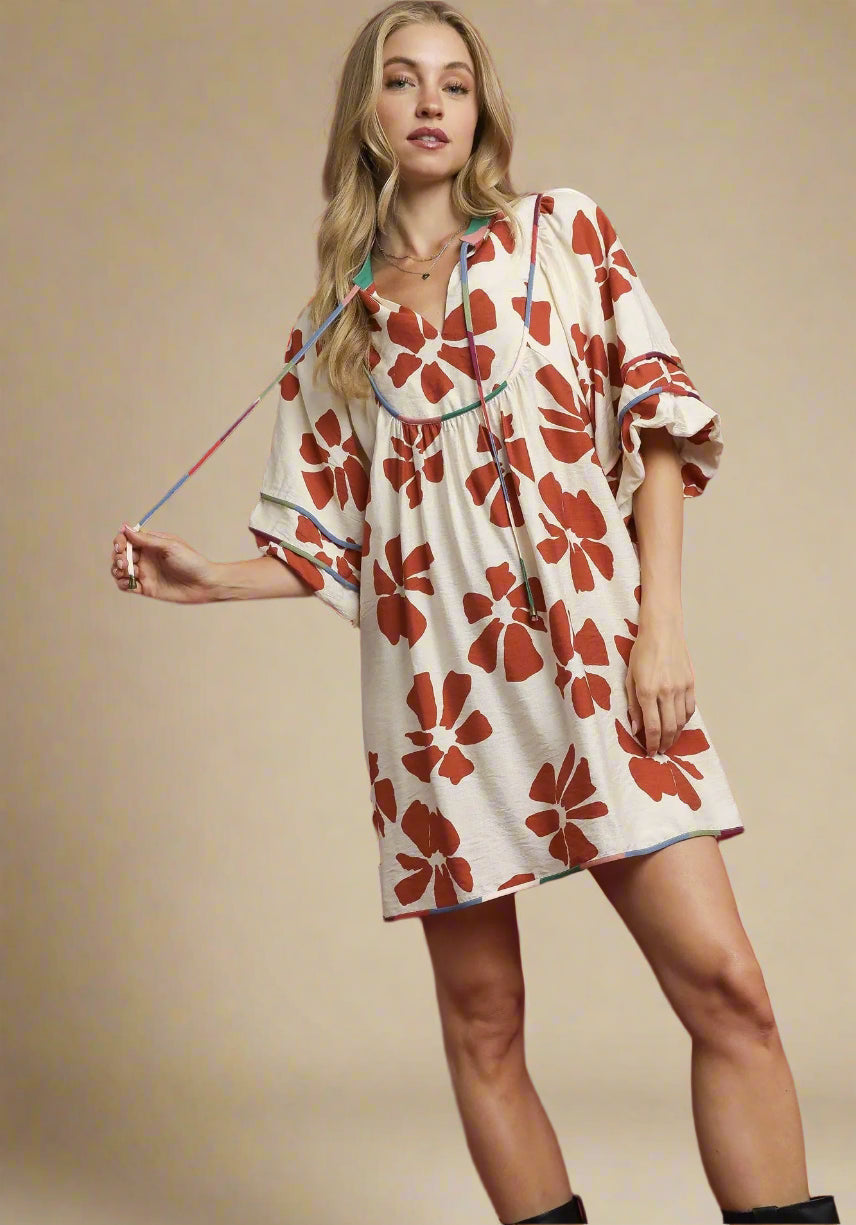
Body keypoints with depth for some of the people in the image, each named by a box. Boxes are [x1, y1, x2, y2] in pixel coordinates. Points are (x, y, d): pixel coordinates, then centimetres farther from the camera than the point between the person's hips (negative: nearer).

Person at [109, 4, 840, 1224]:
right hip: (437, 679, 2)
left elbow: (658, 412, 5)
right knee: (482, 1024, 2)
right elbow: (331, 545, 15)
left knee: (725, 986, -12)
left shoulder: (562, 231, 11)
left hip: (594, 652, -2)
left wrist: (661, 621, -4)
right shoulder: (332, 326, 15)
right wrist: (205, 579, -2)